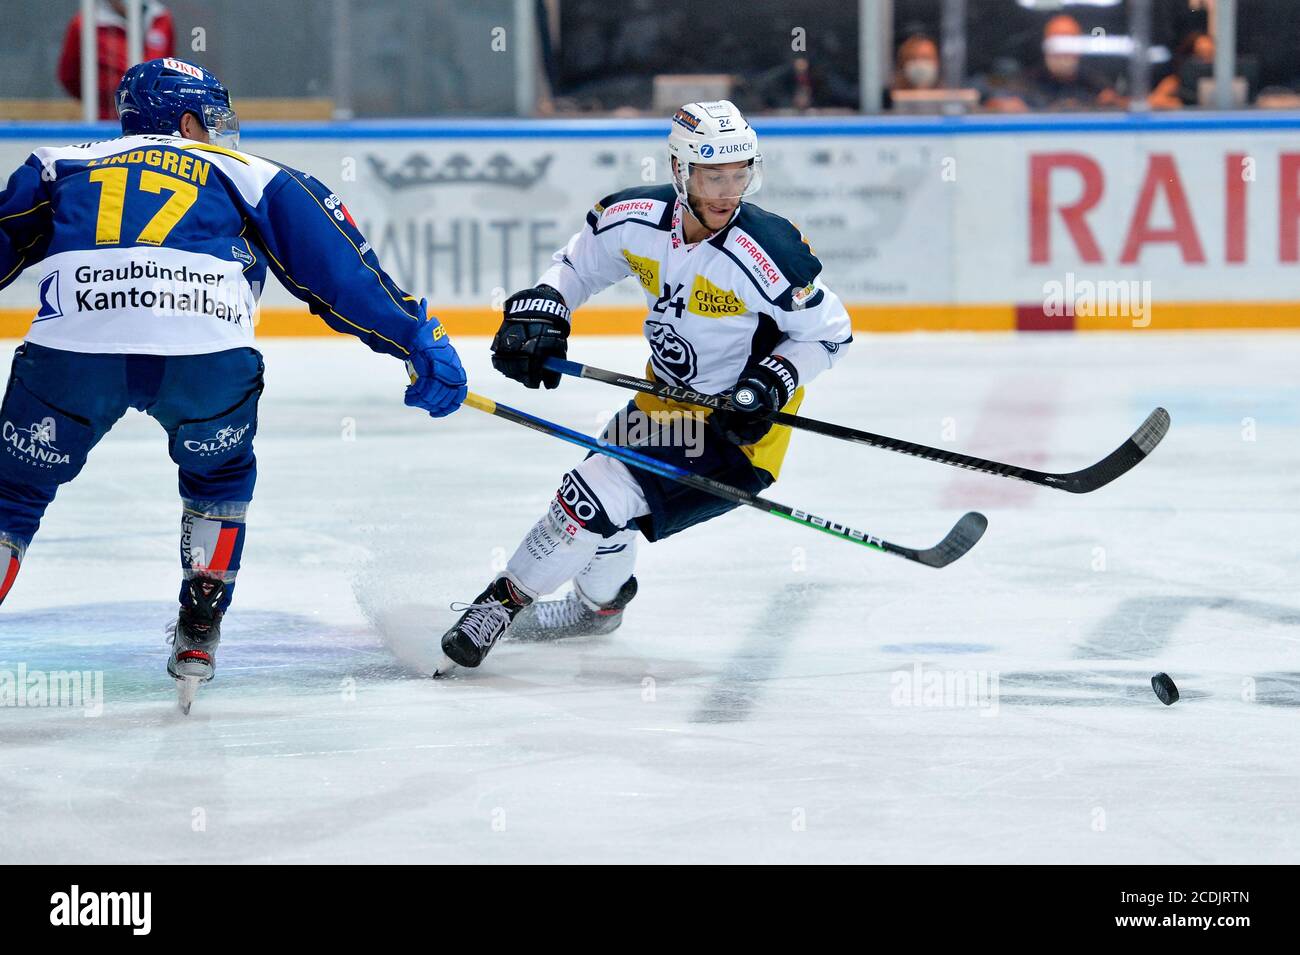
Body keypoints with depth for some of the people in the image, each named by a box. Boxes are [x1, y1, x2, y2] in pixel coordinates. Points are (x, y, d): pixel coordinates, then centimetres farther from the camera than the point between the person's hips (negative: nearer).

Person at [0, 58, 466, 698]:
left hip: (71, 349, 0)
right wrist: (419, 340, 22)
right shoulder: (246, 177, 28)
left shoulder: (61, 166, 31)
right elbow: (338, 267, 22)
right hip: (207, 353, 0)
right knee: (219, 473, 31)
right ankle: (199, 636, 23)